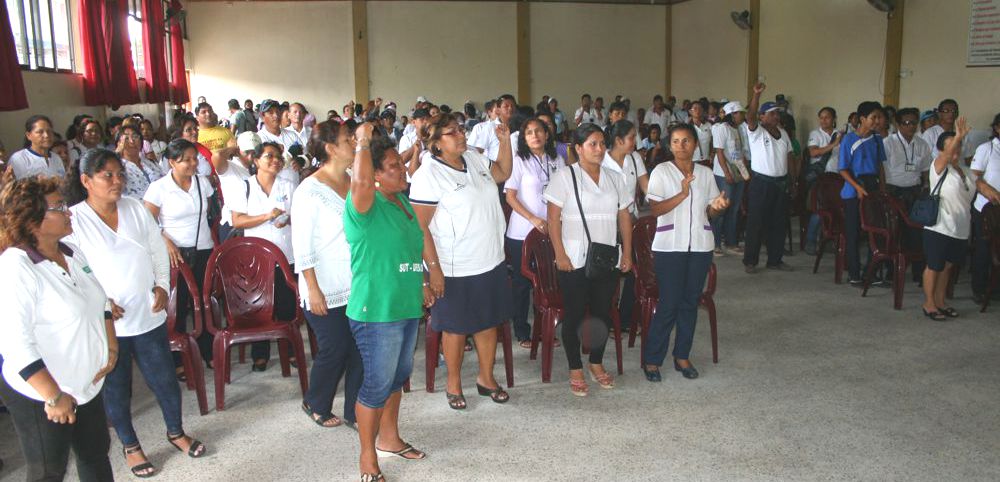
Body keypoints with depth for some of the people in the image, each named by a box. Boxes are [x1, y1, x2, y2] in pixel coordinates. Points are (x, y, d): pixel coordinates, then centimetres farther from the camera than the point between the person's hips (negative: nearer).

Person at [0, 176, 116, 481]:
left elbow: (99, 302, 17)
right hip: (41, 397, -7)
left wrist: (111, 347, 4)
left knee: (96, 455, 21)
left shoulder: (72, 255, 3)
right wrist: (54, 397, -25)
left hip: (88, 385, 8)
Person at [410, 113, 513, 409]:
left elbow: (503, 173, 22)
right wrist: (433, 268, -20)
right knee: (456, 327, 9)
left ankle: (486, 378, 33)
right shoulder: (428, 175, -16)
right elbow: (419, 227, -17)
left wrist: (505, 141, 6)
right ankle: (454, 384, 28)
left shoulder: (473, 158, 4)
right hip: (456, 269, -6)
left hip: (491, 262, 7)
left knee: (488, 322, 16)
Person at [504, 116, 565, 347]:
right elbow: (510, 196, -7)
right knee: (522, 283, 4)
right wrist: (533, 219, -17)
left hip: (551, 232, 3)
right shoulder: (519, 161, -4)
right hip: (522, 233, -3)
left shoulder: (558, 161, 8)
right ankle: (522, 332, 16)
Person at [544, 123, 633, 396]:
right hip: (575, 261, -4)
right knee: (574, 314, 3)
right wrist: (560, 254, -14)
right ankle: (575, 370, 16)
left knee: (602, 312, 11)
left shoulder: (613, 178, 11)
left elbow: (624, 217, 12)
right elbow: (553, 218, -8)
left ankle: (597, 364, 28)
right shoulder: (565, 177, -4)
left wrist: (627, 252, 7)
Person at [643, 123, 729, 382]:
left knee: (690, 302, 8)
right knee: (669, 303, -5)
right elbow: (656, 208, -10)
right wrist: (682, 194, -22)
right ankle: (652, 359, 6)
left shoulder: (705, 173, 9)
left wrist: (718, 206, -10)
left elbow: (709, 210, 12)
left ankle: (682, 356, 21)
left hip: (700, 245, 4)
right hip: (670, 246, -4)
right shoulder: (661, 171, -2)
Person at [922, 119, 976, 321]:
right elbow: (947, 156, -32)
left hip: (960, 229, 7)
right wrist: (958, 136, -45)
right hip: (939, 228, -7)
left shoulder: (964, 170, 12)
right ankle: (929, 304, 13)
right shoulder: (939, 167, -9)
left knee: (947, 266, 15)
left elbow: (967, 197, 22)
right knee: (934, 266, 2)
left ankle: (940, 301, 26)